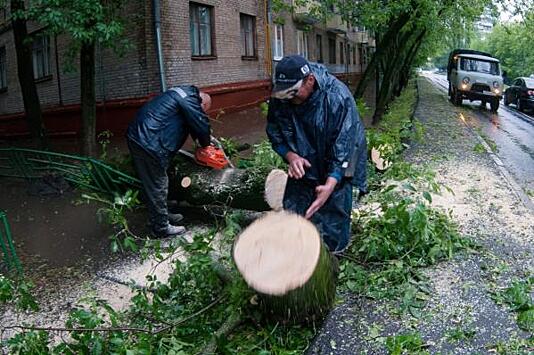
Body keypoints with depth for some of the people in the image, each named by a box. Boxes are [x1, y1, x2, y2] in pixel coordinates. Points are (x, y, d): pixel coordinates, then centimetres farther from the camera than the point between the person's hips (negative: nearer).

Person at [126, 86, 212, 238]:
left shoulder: (181, 93, 19)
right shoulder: (189, 98, -11)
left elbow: (191, 123, 24)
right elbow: (201, 124, -12)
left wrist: (200, 139, 18)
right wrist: (206, 145, 6)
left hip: (136, 138, 10)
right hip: (148, 144, -10)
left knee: (151, 184, 20)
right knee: (157, 187, 2)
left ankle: (162, 215, 35)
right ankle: (162, 227, 14)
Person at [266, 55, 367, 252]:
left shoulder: (337, 97, -29)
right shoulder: (279, 98, -15)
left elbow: (343, 146, -30)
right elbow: (275, 134, -1)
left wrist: (330, 185, -41)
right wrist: (290, 156, -21)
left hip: (334, 171, -4)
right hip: (302, 166, 5)